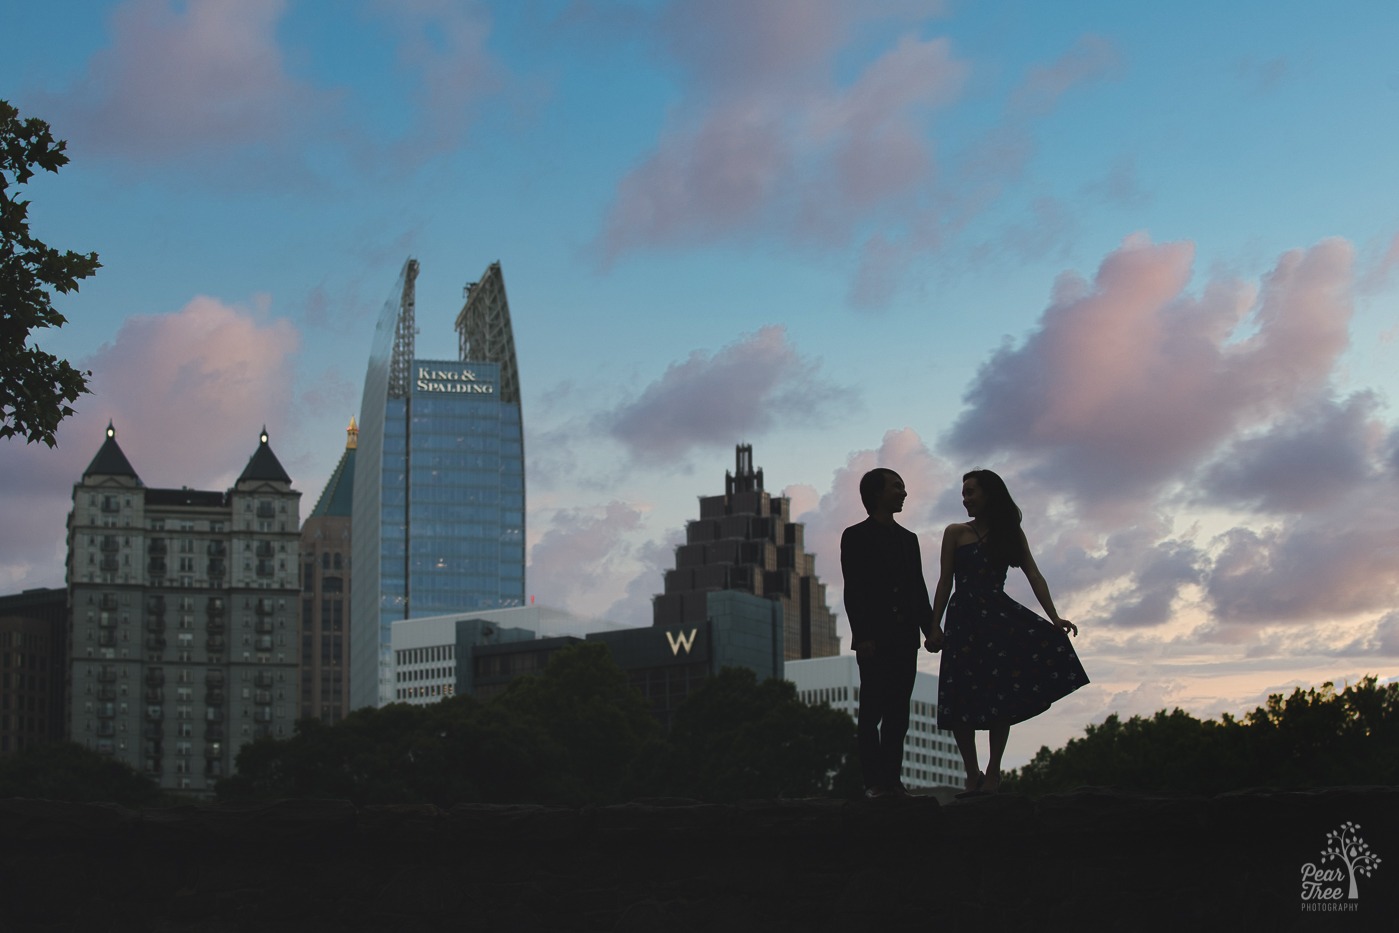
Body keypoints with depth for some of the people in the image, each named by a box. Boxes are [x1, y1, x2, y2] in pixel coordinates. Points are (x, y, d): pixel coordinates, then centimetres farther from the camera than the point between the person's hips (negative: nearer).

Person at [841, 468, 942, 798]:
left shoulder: (908, 539, 19)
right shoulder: (856, 536, 1)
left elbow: (919, 588, 17)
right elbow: (853, 591, -6)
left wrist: (930, 626, 3)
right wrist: (862, 636, -15)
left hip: (905, 638, 6)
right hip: (874, 640, -6)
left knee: (898, 714, 5)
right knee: (872, 712, -5)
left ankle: (893, 779, 7)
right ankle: (874, 782, -5)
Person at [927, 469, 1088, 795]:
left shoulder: (1011, 533, 12)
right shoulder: (956, 533, 9)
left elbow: (1034, 576, 4)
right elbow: (945, 582, 7)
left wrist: (1054, 617, -8)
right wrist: (935, 628, 0)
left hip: (999, 617, 0)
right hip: (964, 619, 0)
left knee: (1001, 696, -12)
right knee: (962, 701, -6)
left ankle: (993, 772, -11)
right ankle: (972, 775, 0)